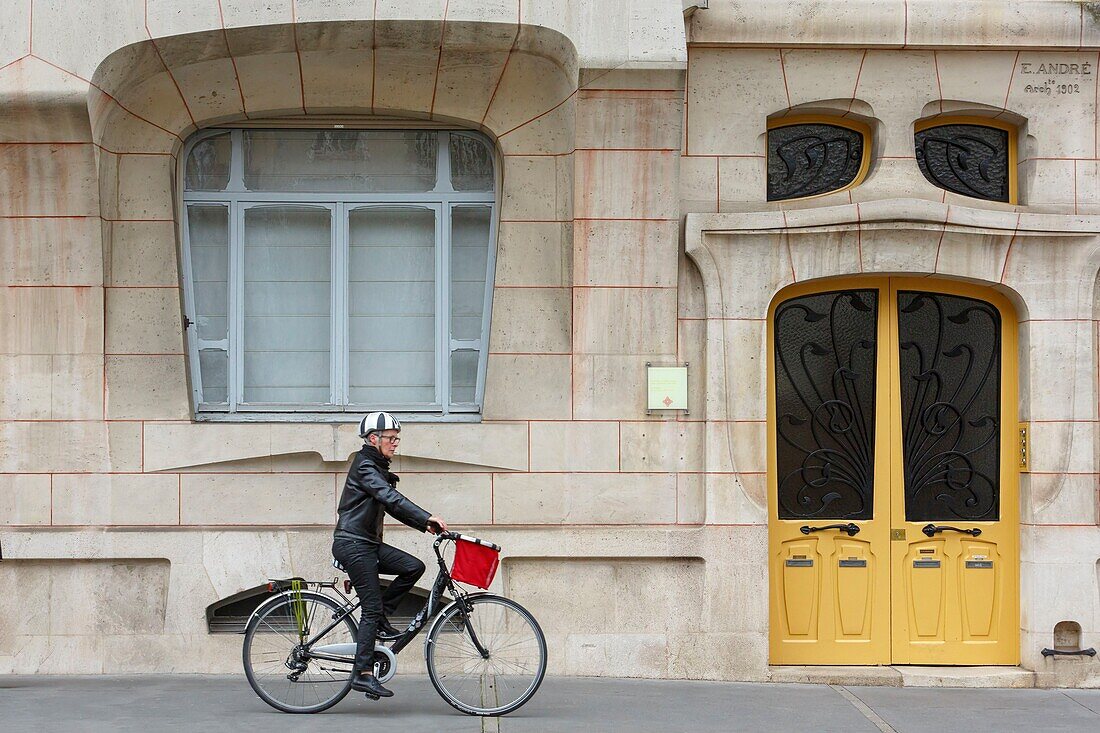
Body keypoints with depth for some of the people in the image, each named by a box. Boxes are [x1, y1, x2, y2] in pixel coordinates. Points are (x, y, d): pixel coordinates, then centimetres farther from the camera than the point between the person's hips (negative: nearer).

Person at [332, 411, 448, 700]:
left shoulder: (378, 468, 19)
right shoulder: (364, 465, -12)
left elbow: (393, 505, 19)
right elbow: (391, 498, -25)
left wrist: (425, 525, 8)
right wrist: (428, 517, -32)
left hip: (369, 544, 9)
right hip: (352, 544, -9)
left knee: (414, 567, -7)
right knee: (372, 607, -11)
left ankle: (379, 615, 5)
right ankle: (363, 674, -10)